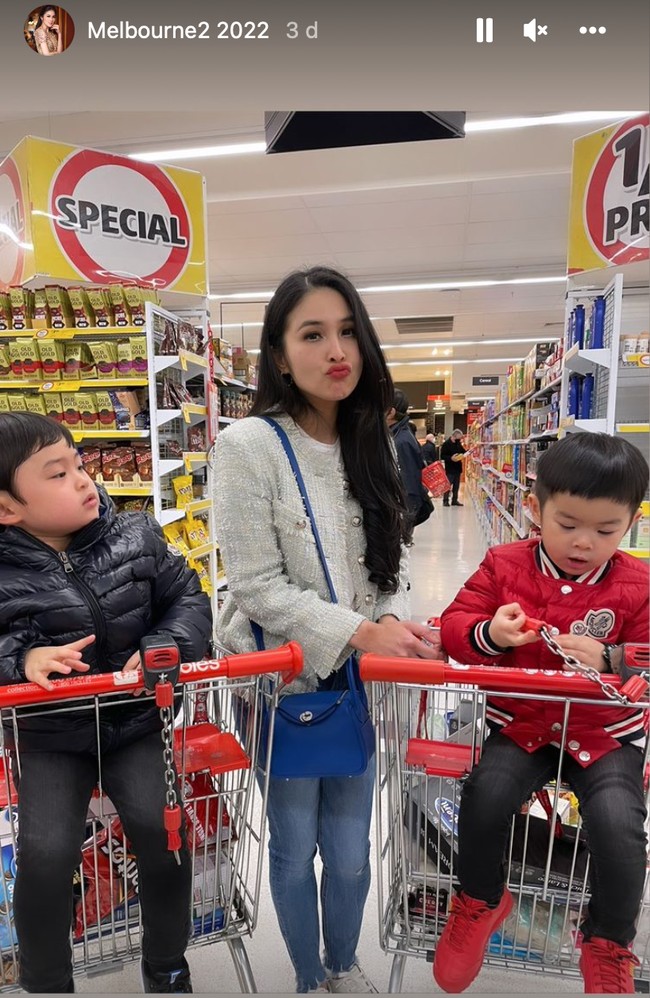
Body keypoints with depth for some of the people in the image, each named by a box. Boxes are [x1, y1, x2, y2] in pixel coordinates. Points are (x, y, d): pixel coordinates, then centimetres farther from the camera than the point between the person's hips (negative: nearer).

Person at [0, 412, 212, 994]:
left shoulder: (136, 538, -6)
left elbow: (188, 600, -3)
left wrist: (165, 649, -20)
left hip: (135, 721, 1)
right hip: (48, 736, 0)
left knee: (162, 828, -11)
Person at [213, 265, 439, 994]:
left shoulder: (372, 447, 0)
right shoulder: (247, 446, -18)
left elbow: (390, 561, 5)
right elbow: (257, 588, -19)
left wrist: (396, 621, -14)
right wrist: (360, 633, -24)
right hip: (284, 684, -4)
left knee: (352, 852, 21)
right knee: (295, 847, 19)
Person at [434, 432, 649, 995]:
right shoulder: (504, 566, -4)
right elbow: (454, 625, -4)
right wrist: (489, 634, -26)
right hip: (521, 724, 0)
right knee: (485, 794, -22)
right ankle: (480, 902, 12)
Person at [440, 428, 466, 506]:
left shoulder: (458, 444, 10)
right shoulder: (446, 444, -11)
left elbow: (463, 451, 21)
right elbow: (442, 456, -13)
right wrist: (451, 458, -26)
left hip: (457, 468, 7)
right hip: (450, 469, -7)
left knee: (456, 485, 11)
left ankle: (454, 500, 18)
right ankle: (445, 500, 3)